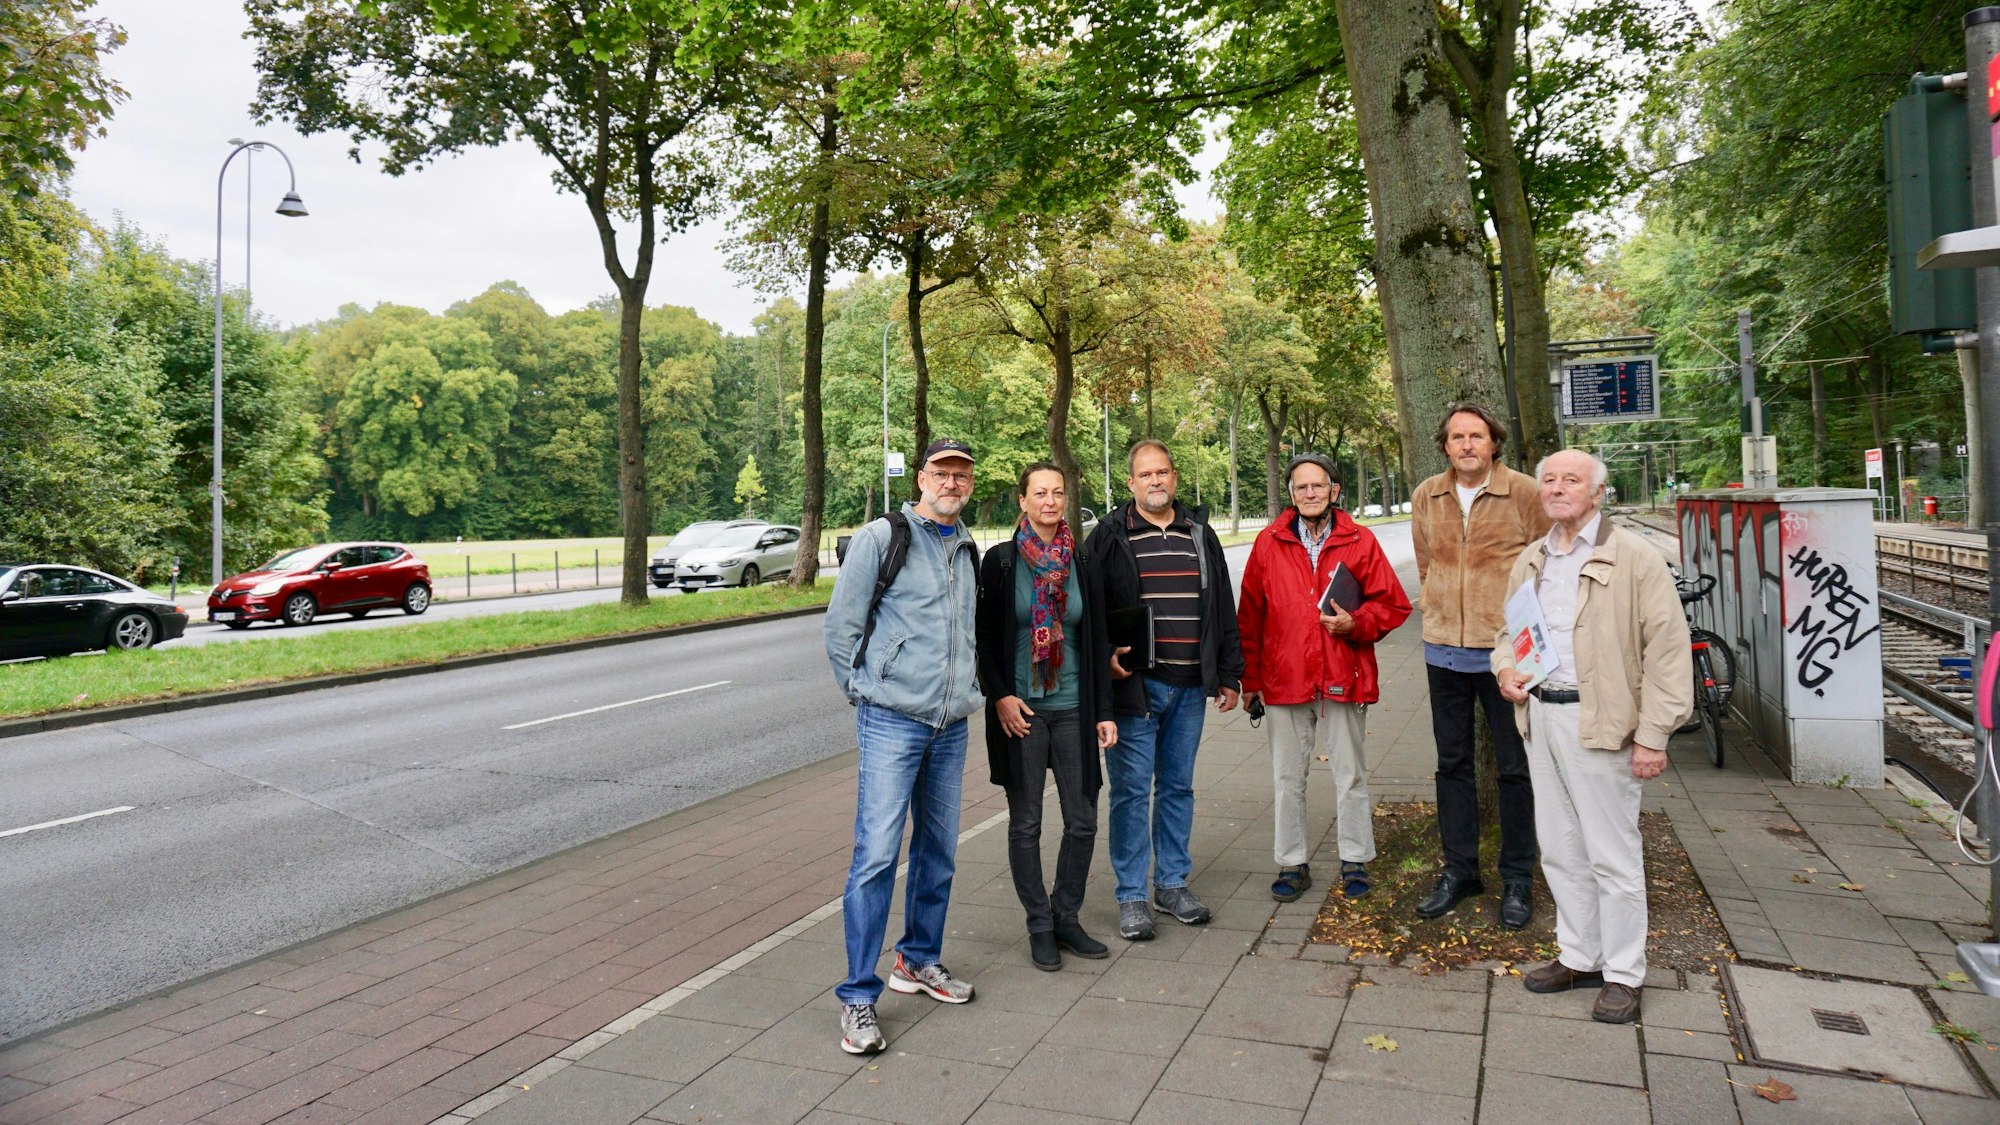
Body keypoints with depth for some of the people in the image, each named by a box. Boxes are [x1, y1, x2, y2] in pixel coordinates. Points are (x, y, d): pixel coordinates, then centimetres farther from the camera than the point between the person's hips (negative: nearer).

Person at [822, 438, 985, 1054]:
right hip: (892, 723, -6)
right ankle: (858, 996, 0)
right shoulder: (881, 538, -5)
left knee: (939, 852, 14)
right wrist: (865, 691, -2)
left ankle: (918, 959, 32)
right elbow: (841, 625, -3)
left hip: (951, 726, 6)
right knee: (877, 854, -9)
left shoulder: (968, 549, 14)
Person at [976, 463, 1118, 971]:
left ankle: (1066, 917, 24)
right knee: (1026, 823, 5)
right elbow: (985, 637, 0)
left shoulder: (1081, 561, 4)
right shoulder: (1000, 561, -3)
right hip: (1021, 710, -3)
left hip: (1073, 707, 3)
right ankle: (1040, 926, 19)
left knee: (1083, 821, 6)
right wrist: (1000, 695, -11)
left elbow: (1097, 640, 6)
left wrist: (1104, 711, 3)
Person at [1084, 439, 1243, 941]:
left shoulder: (1200, 534, 12)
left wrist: (1228, 674, 13)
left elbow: (1224, 609, 15)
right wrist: (1105, 656, -15)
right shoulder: (1109, 536, 0)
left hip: (1189, 687, 4)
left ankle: (1172, 883, 25)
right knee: (1131, 789, 0)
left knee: (1178, 786, 13)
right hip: (1133, 686, -4)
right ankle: (1131, 896, 10)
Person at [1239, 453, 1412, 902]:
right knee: (1288, 778, 10)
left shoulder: (1360, 541, 1)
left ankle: (1355, 861, 25)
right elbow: (1250, 616, 5)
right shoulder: (1269, 543, 3)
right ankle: (1292, 864, 23)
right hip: (1284, 679, 1)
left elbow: (1393, 604, 3)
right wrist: (1250, 679, 4)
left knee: (1350, 776, 10)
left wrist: (1356, 624, -15)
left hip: (1344, 677, -1)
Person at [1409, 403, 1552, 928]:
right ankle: (1458, 869, 26)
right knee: (1453, 765, 13)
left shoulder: (1523, 492, -7)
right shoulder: (1426, 497, 4)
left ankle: (1517, 878, 20)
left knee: (1514, 767, 6)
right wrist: (1437, 616, 11)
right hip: (1444, 651, 4)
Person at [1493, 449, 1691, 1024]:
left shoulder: (1633, 558, -9)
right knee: (1560, 849, 15)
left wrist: (1652, 735, -15)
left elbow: (1667, 648, -12)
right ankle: (1579, 956, 30)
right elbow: (1508, 627, 26)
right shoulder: (1530, 561, 12)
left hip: (1599, 722, -7)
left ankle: (1623, 975, 17)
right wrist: (1505, 667, 3)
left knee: (1612, 854, 2)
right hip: (1540, 716, 7)